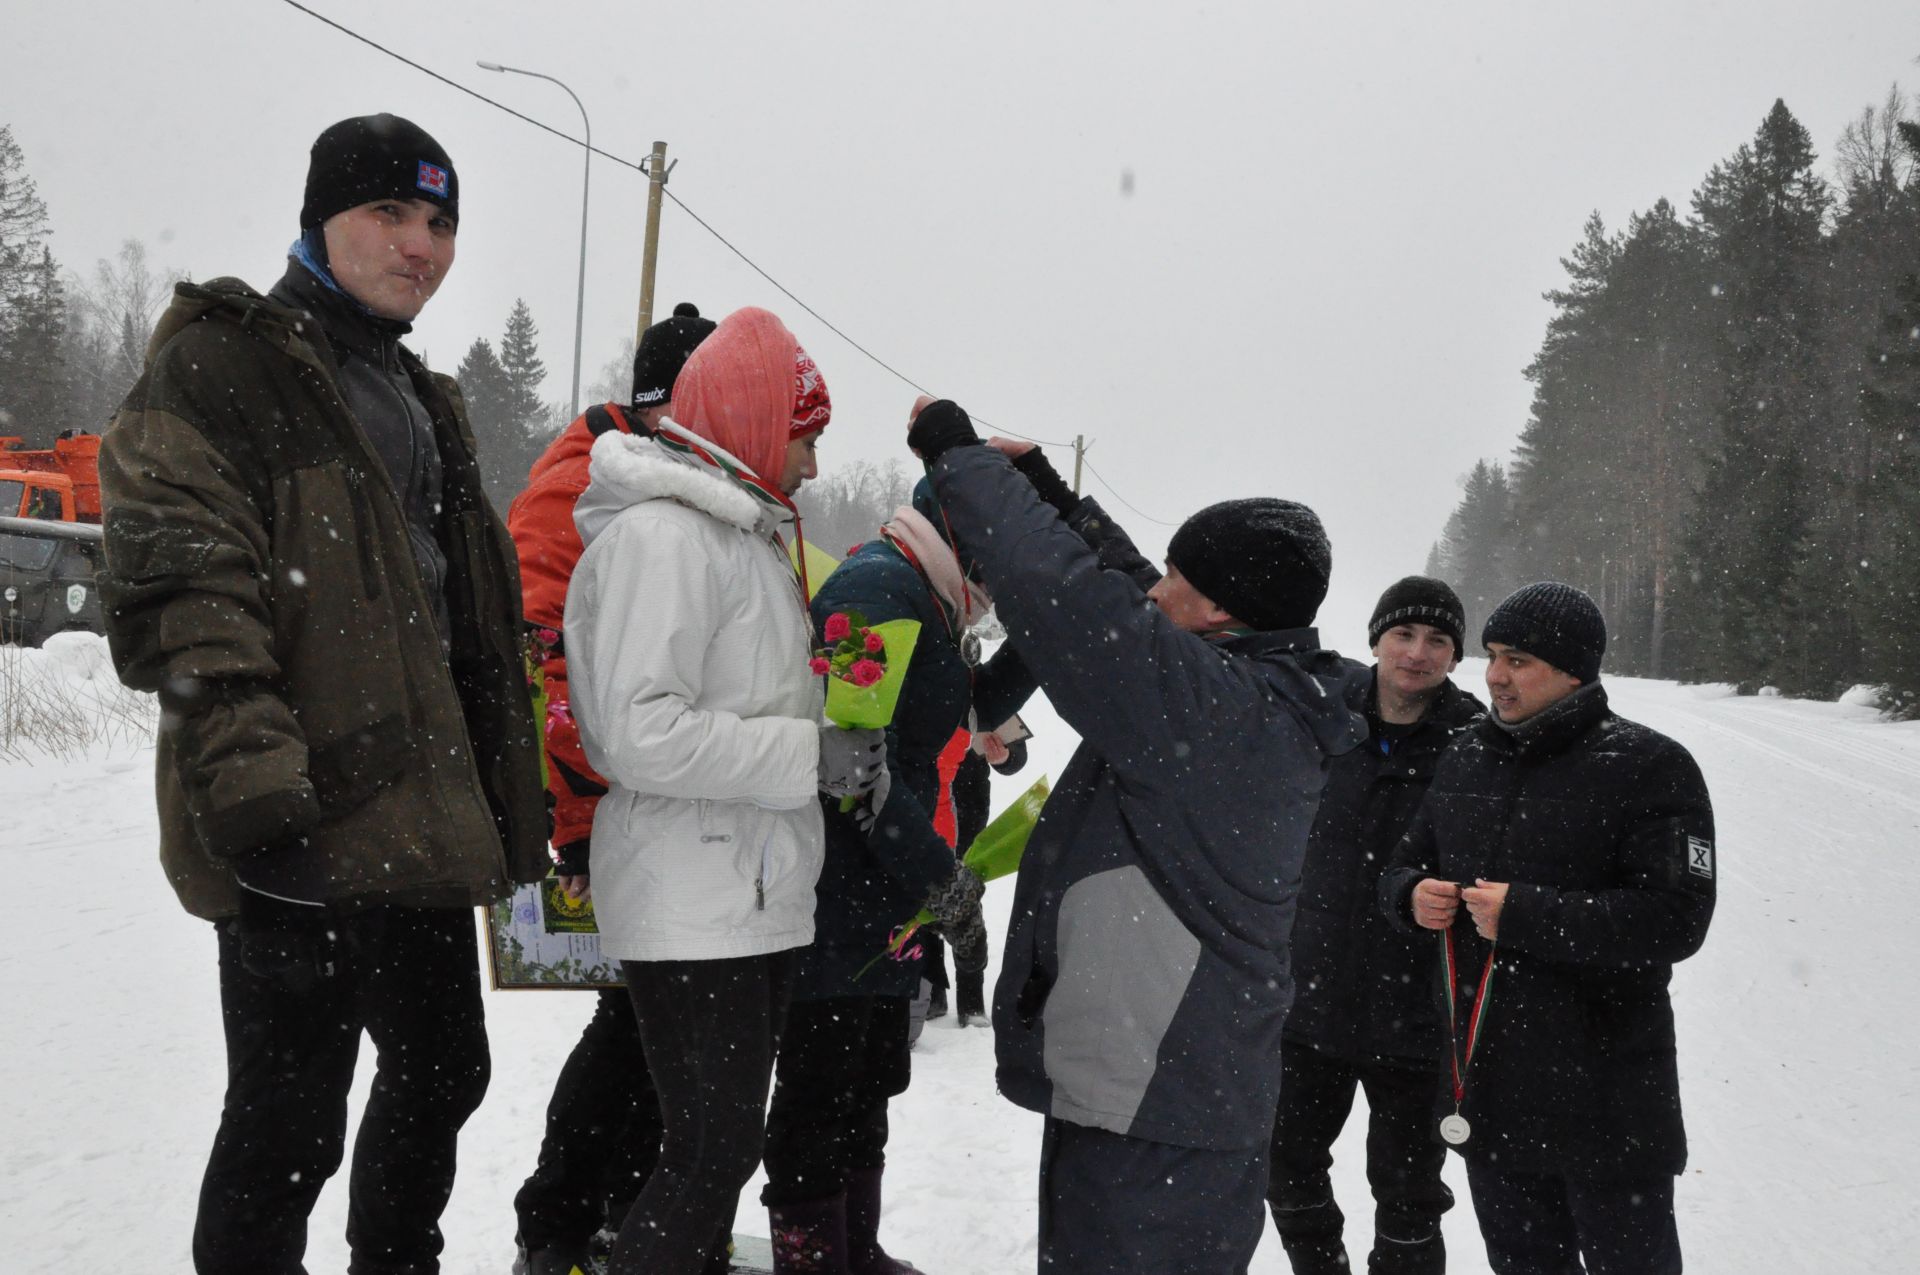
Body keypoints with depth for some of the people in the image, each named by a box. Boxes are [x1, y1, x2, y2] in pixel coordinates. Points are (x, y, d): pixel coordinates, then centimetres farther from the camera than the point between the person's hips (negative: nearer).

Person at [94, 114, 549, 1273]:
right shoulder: (224, 363, -5)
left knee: (443, 1070, 19)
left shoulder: (423, 400, 21)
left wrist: (507, 795, 23)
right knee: (291, 1121, -3)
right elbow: (176, 576, -18)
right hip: (310, 827, -9)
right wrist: (248, 764, -28)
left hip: (422, 818, 9)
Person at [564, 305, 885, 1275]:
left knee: (725, 1141, 15)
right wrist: (810, 757, -20)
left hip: (756, 899, 10)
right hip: (691, 911, -10)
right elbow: (644, 736, -24)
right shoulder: (662, 536, -15)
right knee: (715, 1150, -7)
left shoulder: (743, 533, 18)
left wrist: (845, 759, 12)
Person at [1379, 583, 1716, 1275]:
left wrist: (1524, 915, -24)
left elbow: (1676, 918, -20)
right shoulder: (1466, 758, 9)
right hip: (1488, 1095, 6)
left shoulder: (1649, 767, -11)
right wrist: (1412, 893, -5)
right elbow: (1404, 864, 20)